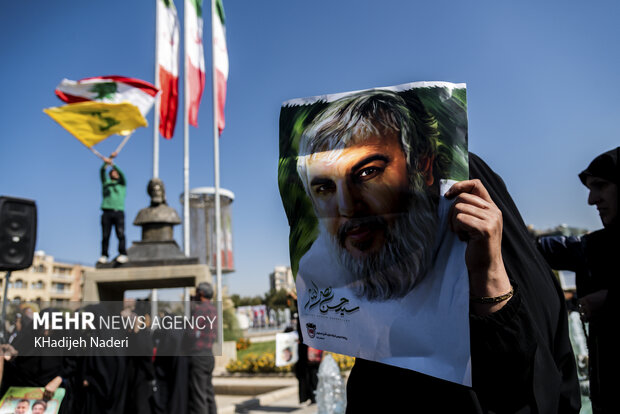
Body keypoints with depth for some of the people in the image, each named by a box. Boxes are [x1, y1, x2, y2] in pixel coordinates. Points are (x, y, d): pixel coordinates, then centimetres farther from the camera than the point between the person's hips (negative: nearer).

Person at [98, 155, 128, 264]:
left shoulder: (122, 184, 20)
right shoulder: (106, 183, 22)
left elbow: (121, 173, 1)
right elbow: (102, 172, 5)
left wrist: (112, 164, -11)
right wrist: (106, 163, -13)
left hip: (119, 212, -1)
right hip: (107, 212, 1)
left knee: (120, 234, -14)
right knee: (105, 235, -3)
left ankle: (123, 254, -17)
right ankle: (104, 256, -1)